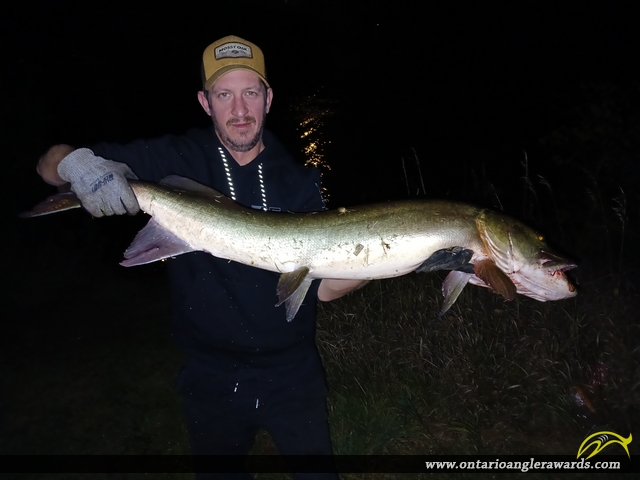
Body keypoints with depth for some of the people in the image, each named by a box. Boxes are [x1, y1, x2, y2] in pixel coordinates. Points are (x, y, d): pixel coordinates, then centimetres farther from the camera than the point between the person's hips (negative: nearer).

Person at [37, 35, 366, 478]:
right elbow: (50, 165, -4)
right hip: (212, 378, 0)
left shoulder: (298, 181, -6)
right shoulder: (174, 160, -8)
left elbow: (323, 287, -10)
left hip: (293, 374, 1)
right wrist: (76, 161, -27)